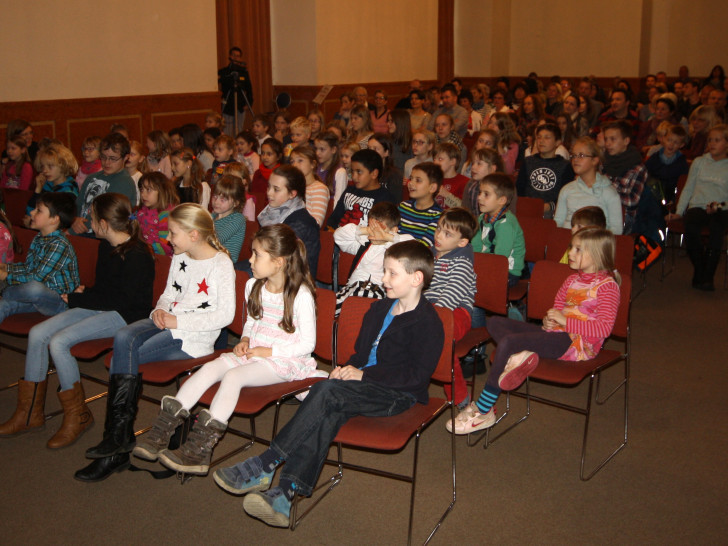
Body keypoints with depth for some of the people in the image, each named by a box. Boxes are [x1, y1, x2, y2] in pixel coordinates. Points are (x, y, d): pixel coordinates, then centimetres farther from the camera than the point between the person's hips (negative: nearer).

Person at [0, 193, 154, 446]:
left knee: (59, 341, -24)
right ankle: (29, 413, 6)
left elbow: (122, 300, -20)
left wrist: (76, 299, -12)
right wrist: (85, 293, 0)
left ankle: (77, 415, -7)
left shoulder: (137, 255, -19)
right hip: (100, 308, 9)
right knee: (38, 334, -5)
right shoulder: (106, 245, 10)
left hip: (126, 316, -9)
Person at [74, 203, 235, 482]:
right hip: (168, 323, 7)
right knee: (123, 338, -24)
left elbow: (225, 315, -16)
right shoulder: (179, 259, 14)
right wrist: (161, 309, -2)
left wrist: (178, 320, -16)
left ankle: (118, 434, -6)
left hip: (195, 336, -7)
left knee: (121, 359, -21)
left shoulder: (221, 264, -10)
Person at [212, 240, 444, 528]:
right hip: (366, 384, 7)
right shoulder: (379, 309, 18)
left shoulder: (427, 321, -9)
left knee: (328, 390, -30)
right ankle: (285, 493, -36)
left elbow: (418, 375, -16)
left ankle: (264, 465, -27)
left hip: (398, 394, -7)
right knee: (329, 412, -27)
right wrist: (347, 368, 2)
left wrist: (364, 374, -18)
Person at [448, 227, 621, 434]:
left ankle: (483, 411, -18)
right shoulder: (572, 280, 18)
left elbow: (604, 328, -18)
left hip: (579, 343, -10)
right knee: (494, 322, 2)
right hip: (556, 333, 10)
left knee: (508, 341, -25)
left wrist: (565, 321, -19)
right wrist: (549, 320, 3)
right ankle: (518, 356, -30)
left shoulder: (607, 285, -7)